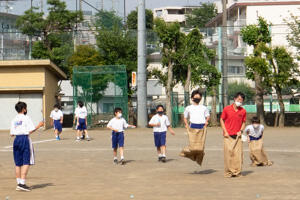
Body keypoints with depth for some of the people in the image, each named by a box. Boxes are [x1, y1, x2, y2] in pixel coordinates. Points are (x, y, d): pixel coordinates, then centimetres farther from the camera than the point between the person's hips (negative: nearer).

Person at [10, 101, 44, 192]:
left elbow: (12, 134, 9)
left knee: (18, 163, 10)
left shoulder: (14, 120, 10)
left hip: (16, 140, 6)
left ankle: (19, 183, 12)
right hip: (25, 139, -6)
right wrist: (39, 126, 1)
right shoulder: (26, 118, -6)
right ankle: (22, 183, -13)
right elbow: (31, 131, -12)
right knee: (26, 162, -5)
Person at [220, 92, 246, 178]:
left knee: (238, 154, -2)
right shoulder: (227, 109, -1)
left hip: (237, 136, 2)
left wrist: (241, 130, -2)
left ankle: (237, 172, 6)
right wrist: (225, 132, -3)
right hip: (228, 135, -2)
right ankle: (228, 172, 3)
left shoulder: (243, 111, 5)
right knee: (228, 153, -4)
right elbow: (222, 120, 5)